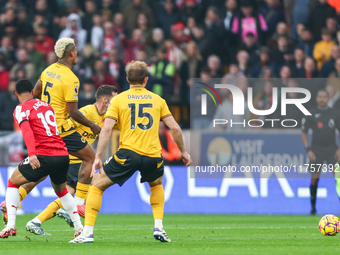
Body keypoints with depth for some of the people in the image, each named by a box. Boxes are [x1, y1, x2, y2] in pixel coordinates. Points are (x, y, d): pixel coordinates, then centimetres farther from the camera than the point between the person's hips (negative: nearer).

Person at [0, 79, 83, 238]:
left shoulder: (21, 109, 1)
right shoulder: (47, 105, 21)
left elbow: (26, 129, -16)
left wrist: (32, 154, -29)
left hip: (43, 156, -5)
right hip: (63, 155, 5)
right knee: (61, 190, 30)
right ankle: (79, 227, 23)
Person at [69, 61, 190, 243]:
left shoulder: (118, 100, 7)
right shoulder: (158, 100, 14)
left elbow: (107, 129, -3)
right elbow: (174, 128, 12)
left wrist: (98, 157, -2)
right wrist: (183, 151, 26)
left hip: (128, 154, -3)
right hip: (153, 156, 3)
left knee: (97, 186, 12)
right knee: (156, 184, 34)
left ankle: (88, 232, 0)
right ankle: (159, 227, 17)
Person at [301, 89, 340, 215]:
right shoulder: (311, 114, 0)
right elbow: (303, 133, 4)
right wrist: (308, 150, -7)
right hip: (316, 150, -1)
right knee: (315, 179, -3)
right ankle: (313, 207, 10)